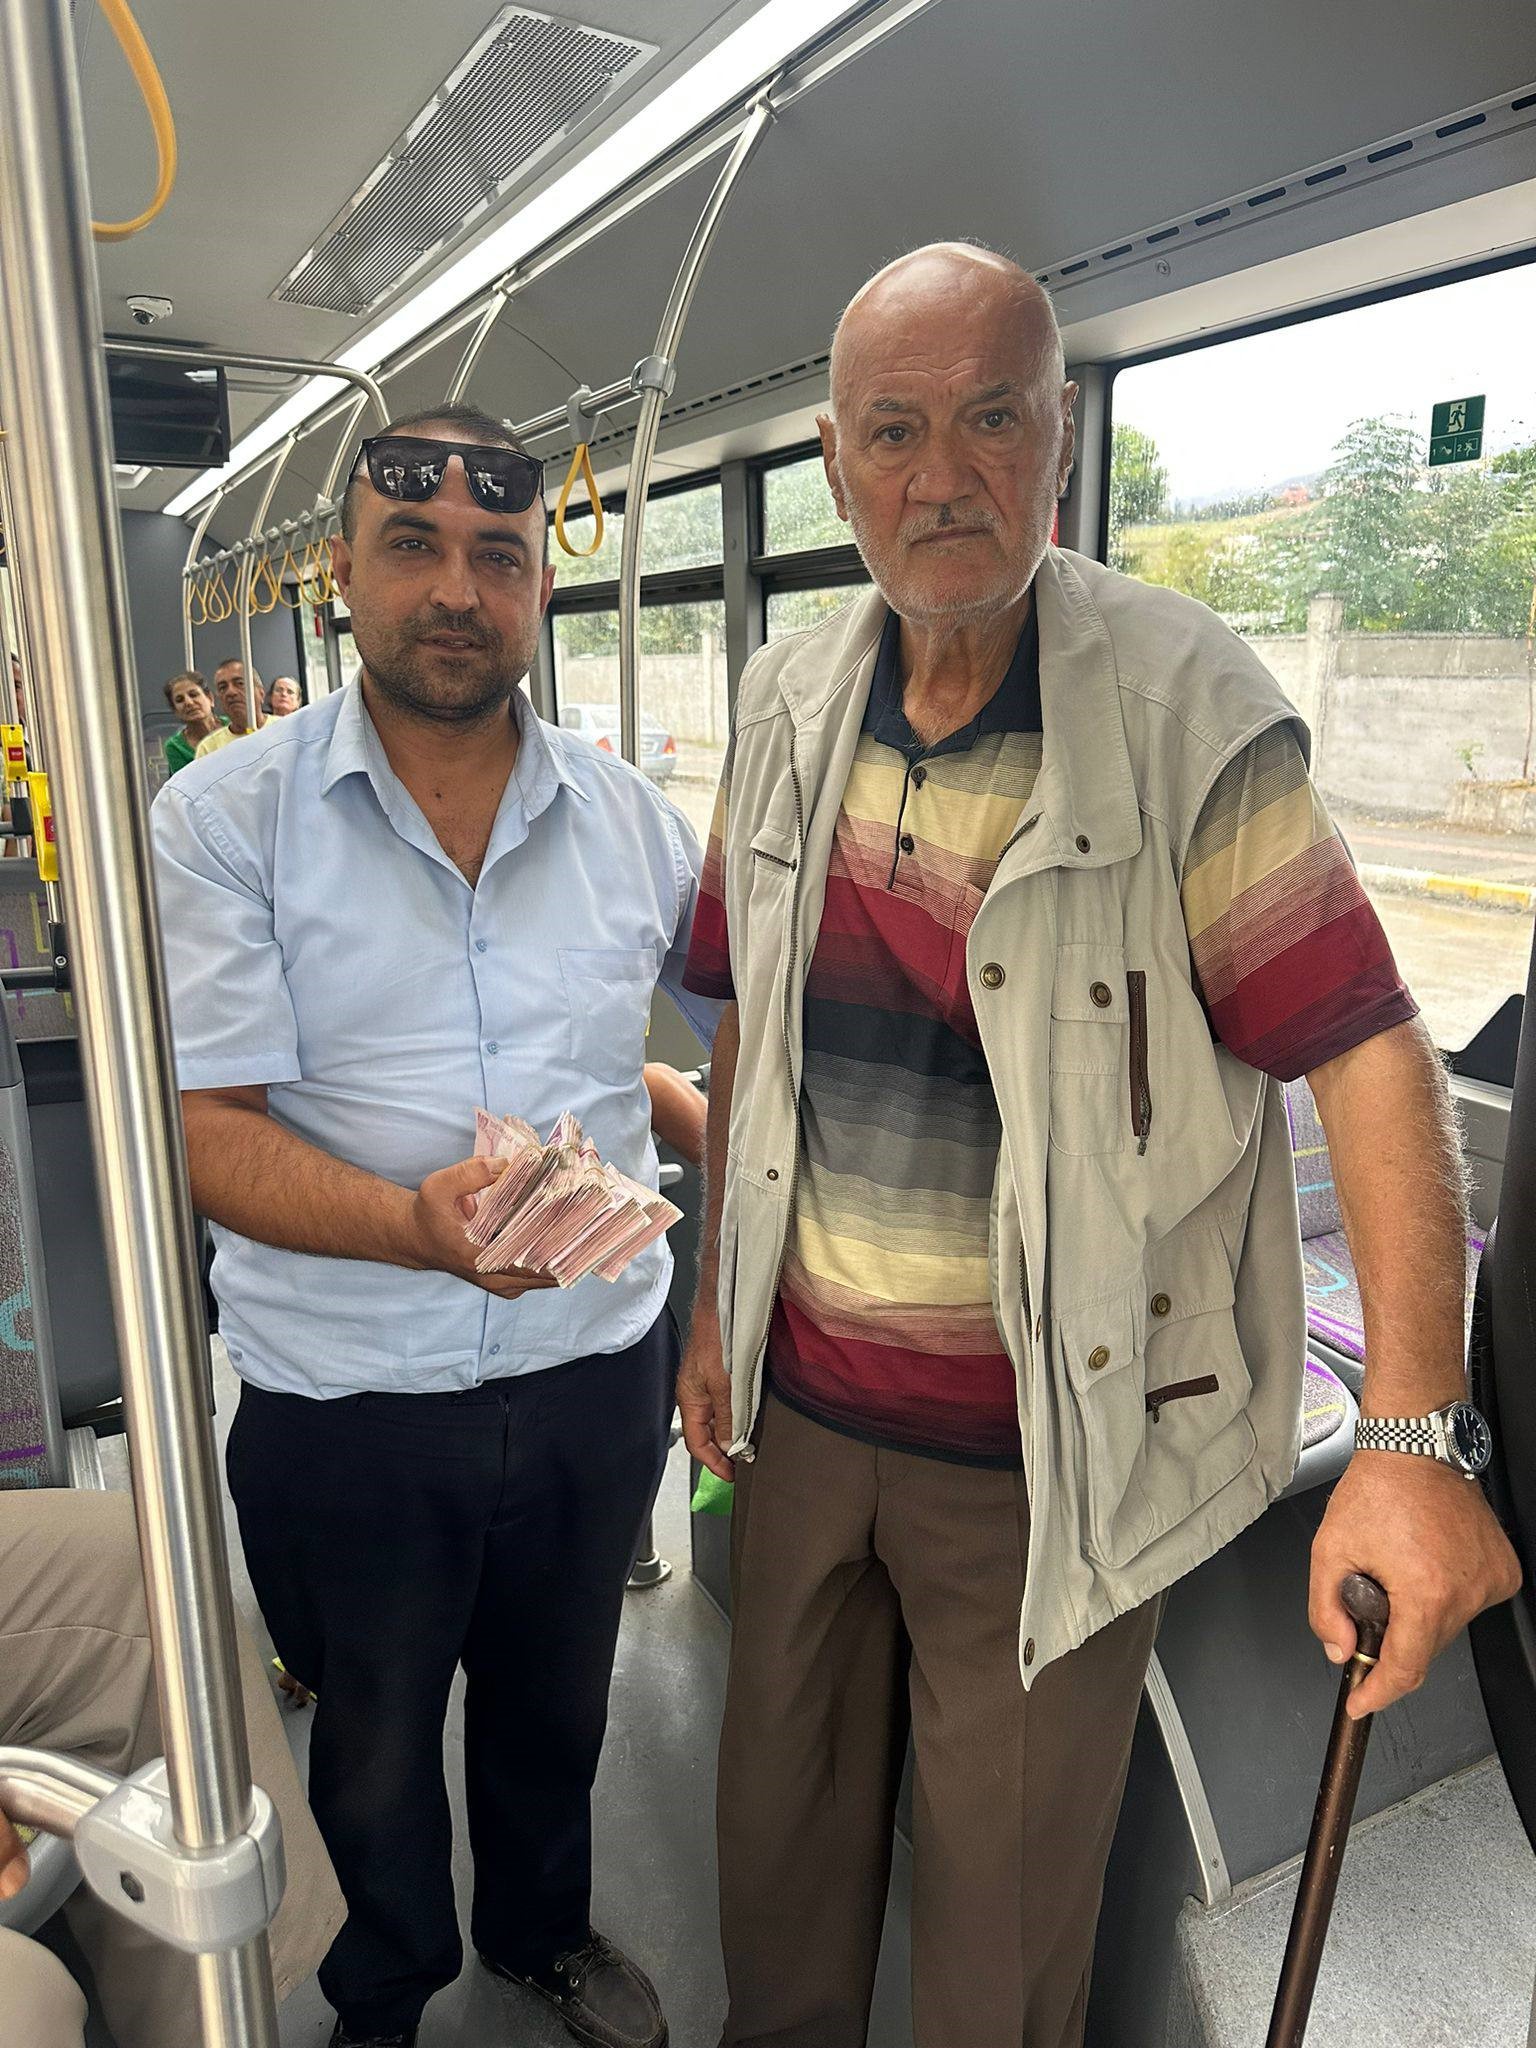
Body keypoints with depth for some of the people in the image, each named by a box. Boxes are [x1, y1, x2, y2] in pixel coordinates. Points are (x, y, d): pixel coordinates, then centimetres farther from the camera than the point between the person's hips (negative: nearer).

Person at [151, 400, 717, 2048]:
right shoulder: (226, 817, -9)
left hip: (594, 1370, 3)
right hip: (345, 1401, -2)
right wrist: (420, 1222, -33)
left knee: (555, 1704, 25)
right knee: (373, 1746, 22)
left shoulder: (628, 816, 0)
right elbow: (207, 1126, -15)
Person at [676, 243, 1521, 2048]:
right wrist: (716, 1300, 11)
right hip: (802, 1403, 5)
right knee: (782, 1831, 26)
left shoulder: (1187, 708, -15)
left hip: (1048, 1454, -4)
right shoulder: (788, 705, 1)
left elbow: (1371, 1052, -17)